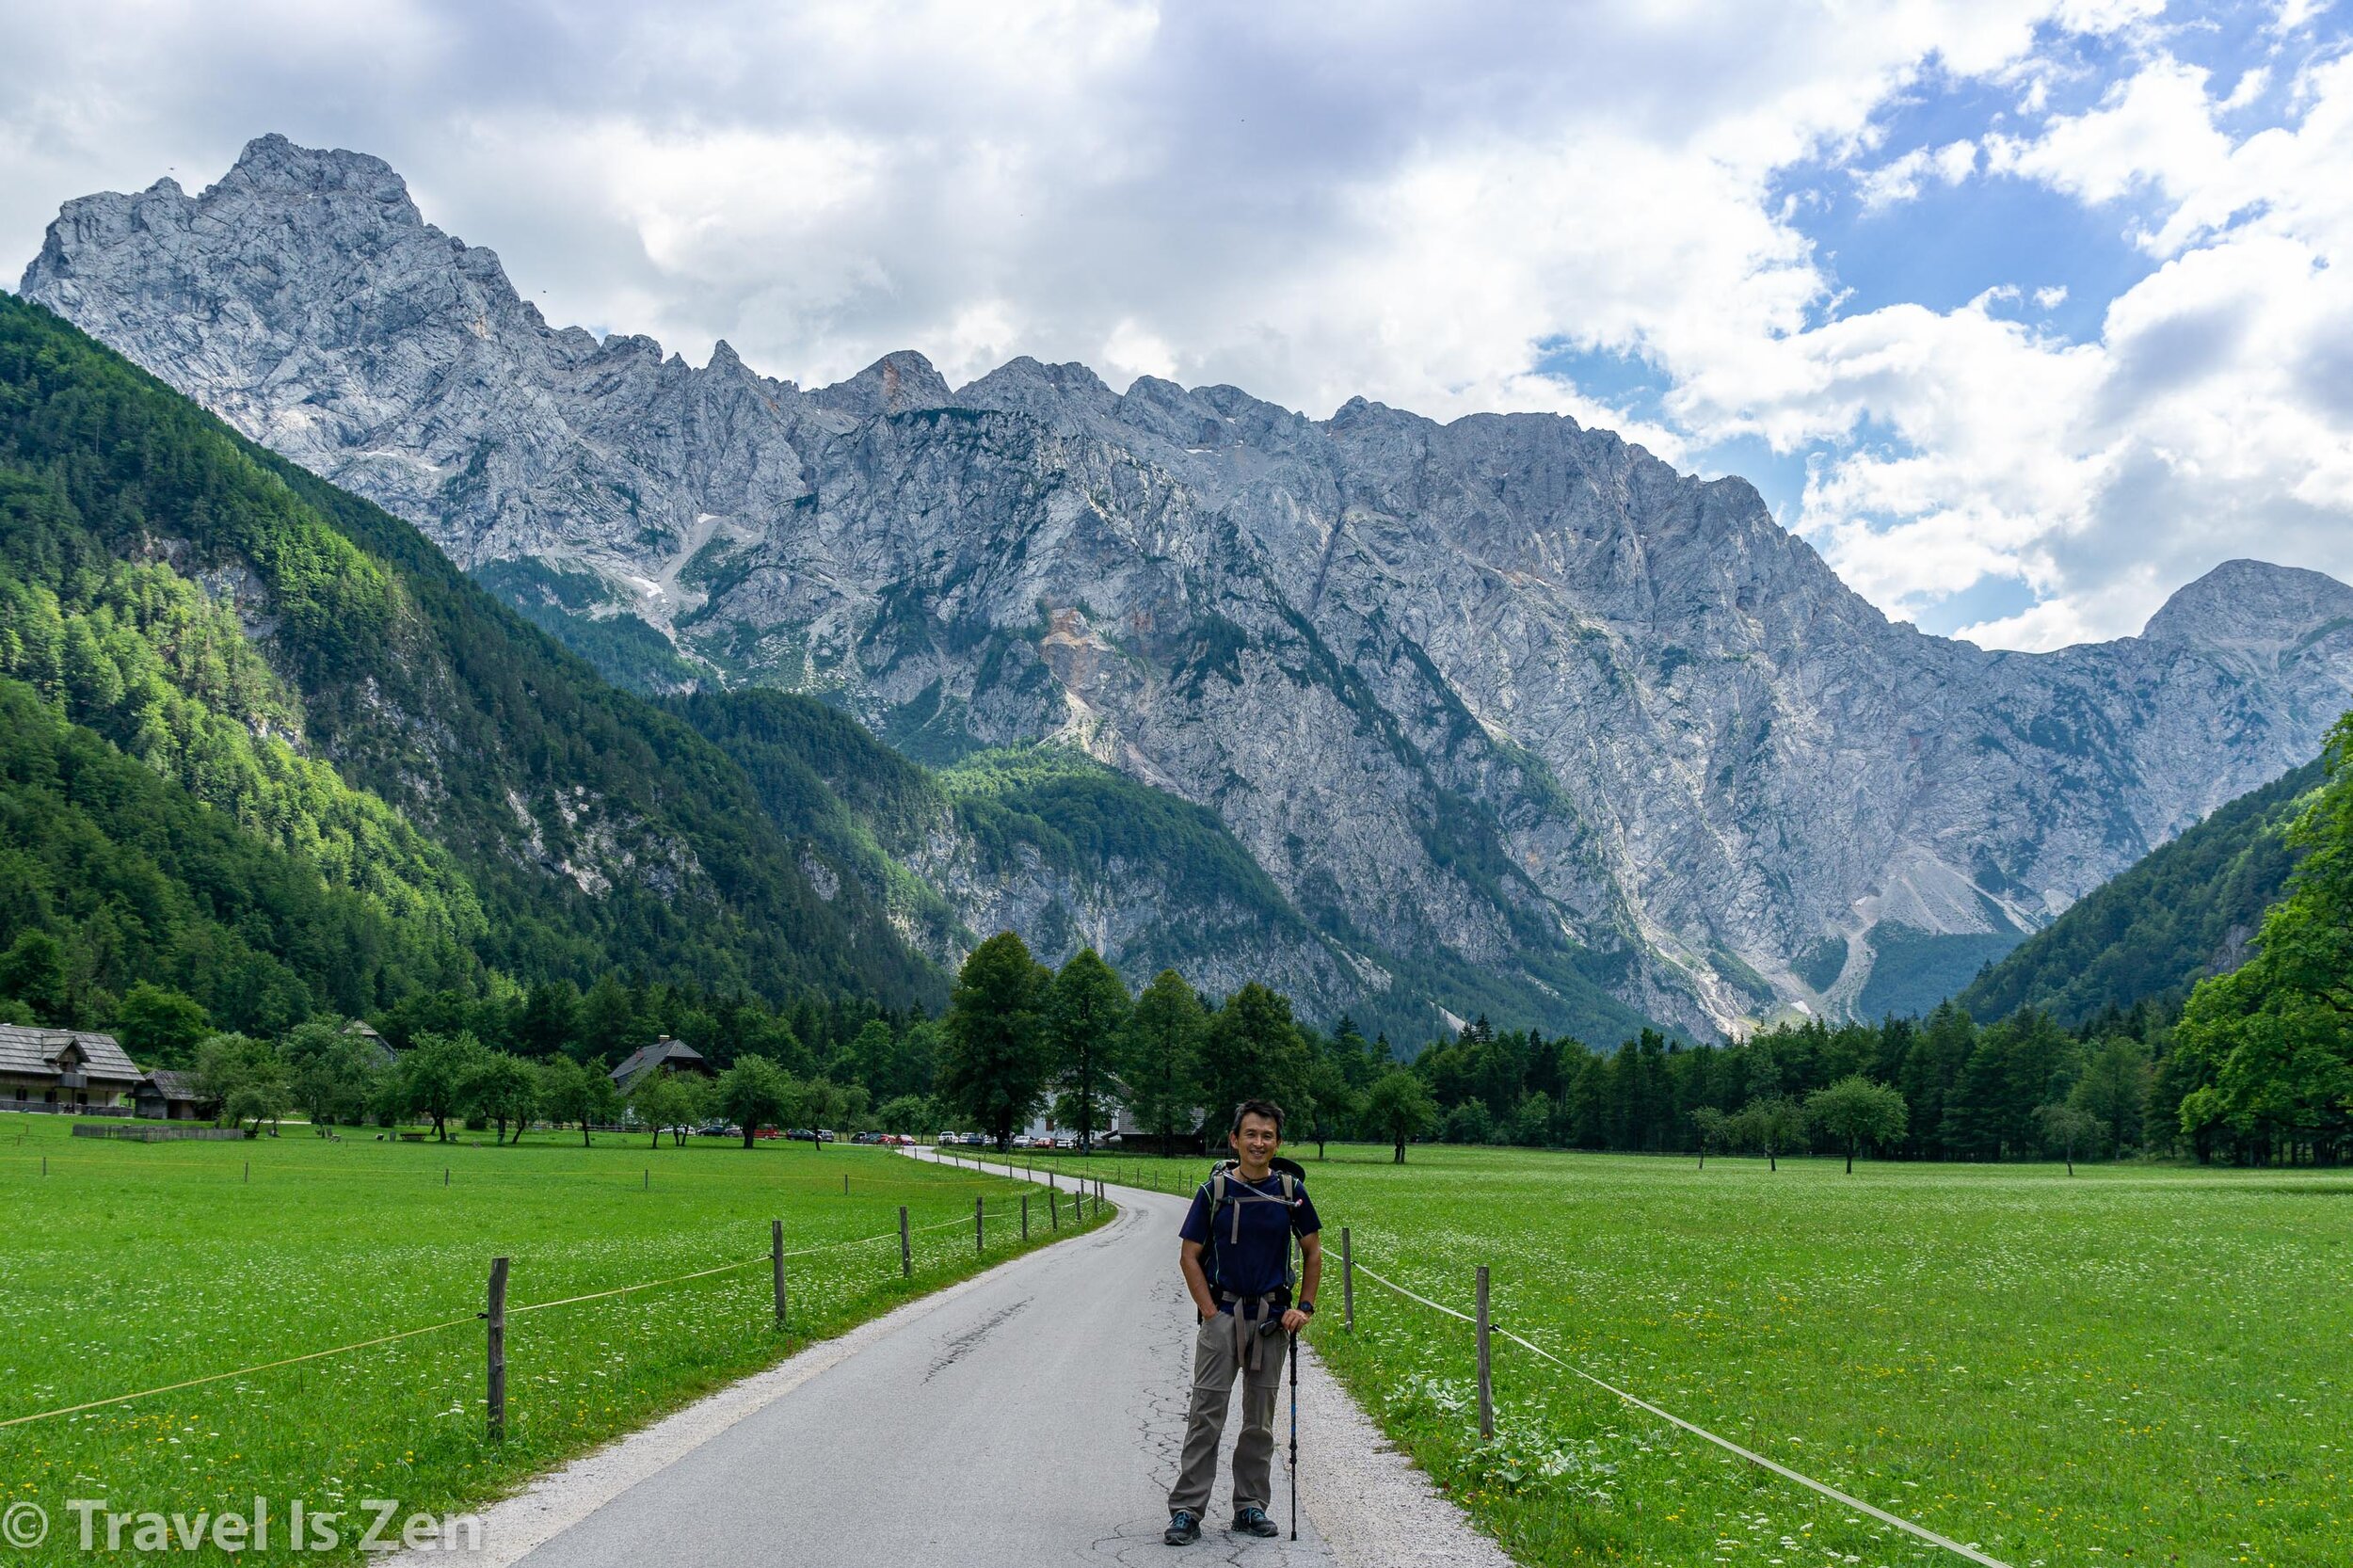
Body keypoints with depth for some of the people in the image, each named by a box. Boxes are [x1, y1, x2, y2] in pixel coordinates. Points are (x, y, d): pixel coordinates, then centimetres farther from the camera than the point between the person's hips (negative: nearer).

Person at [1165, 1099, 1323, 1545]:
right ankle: (1186, 1511, -2)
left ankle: (1251, 1508, 19)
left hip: (1272, 1319, 2)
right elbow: (1189, 1256, -1)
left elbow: (1313, 1252, 11)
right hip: (1223, 1314, -2)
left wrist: (1304, 1307, 2)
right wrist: (1210, 1311, -9)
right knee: (1206, 1414, -5)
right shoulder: (1214, 1190, -4)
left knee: (1260, 1419, 9)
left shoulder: (1291, 1191, 2)